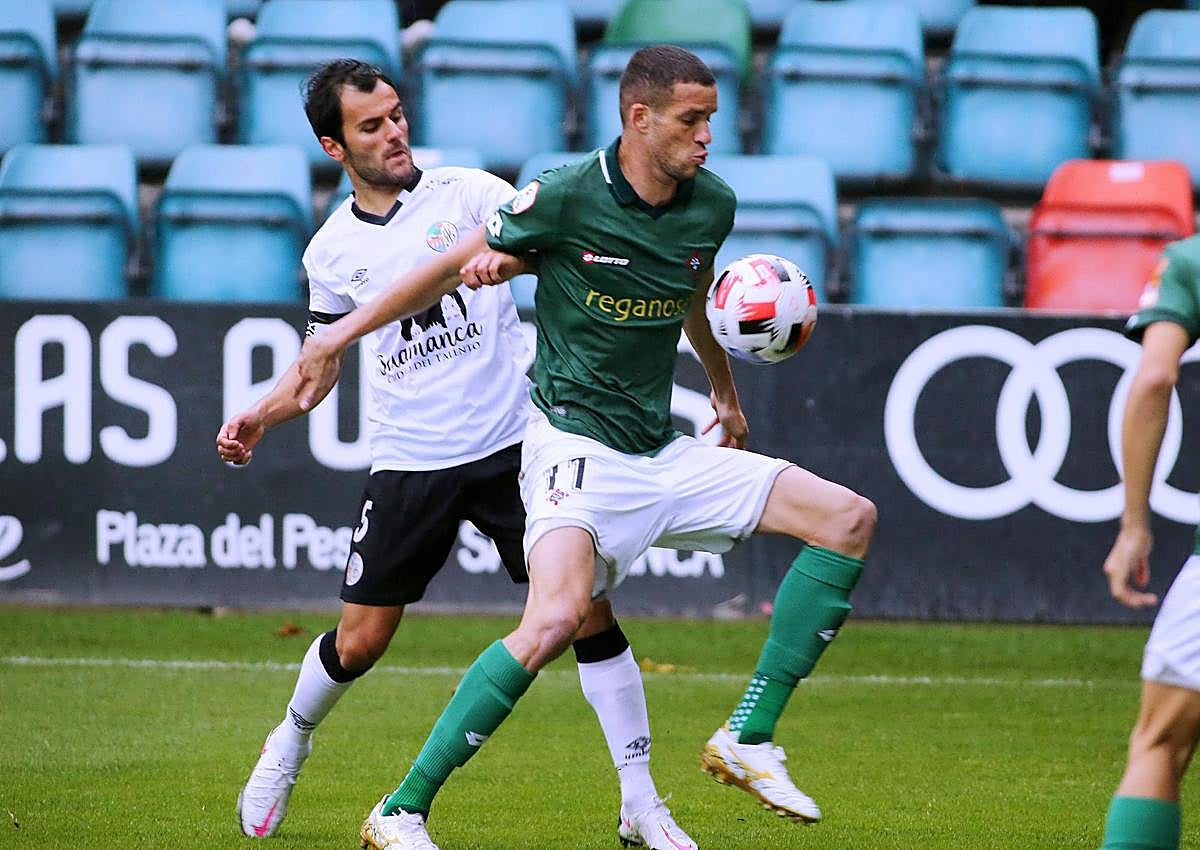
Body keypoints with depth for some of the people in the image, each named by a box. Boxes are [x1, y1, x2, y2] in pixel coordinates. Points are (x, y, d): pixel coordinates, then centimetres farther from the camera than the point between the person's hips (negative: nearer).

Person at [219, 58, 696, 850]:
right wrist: (262, 415, 5)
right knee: (359, 642, 3)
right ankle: (291, 742, 35)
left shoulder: (468, 192, -1)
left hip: (513, 444, -2)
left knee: (589, 607, -10)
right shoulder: (333, 251, 7)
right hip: (408, 463, 2)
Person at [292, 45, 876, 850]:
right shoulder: (567, 196, -13)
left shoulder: (712, 205, 4)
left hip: (664, 453, 7)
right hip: (577, 445, -7)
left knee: (849, 517, -2)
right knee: (558, 616, -31)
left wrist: (725, 390, 41)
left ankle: (748, 740, 0)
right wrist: (343, 332, 3)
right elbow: (457, 266, 0)